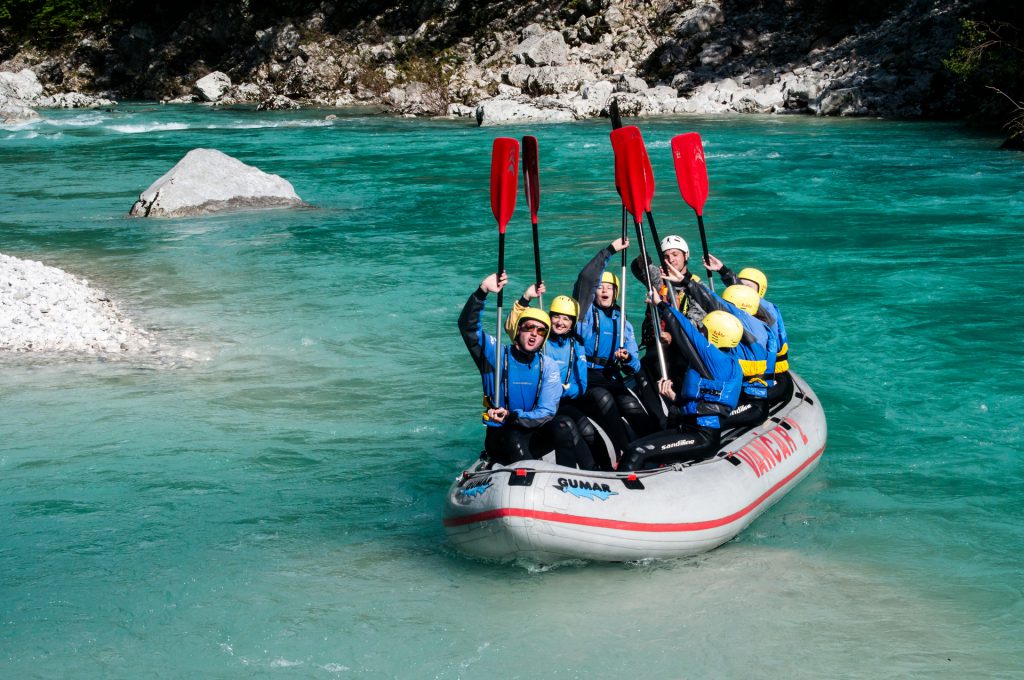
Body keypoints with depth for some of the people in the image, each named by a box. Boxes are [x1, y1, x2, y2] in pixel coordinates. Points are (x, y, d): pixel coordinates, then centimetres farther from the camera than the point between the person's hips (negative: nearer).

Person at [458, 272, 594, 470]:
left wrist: (511, 416, -25)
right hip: (500, 437, -2)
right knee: (515, 439, -37)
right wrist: (483, 291, -31)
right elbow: (468, 325, -15)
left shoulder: (548, 366, 2)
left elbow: (546, 414, -7)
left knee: (563, 425, -28)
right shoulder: (496, 355, -2)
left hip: (534, 436, 2)